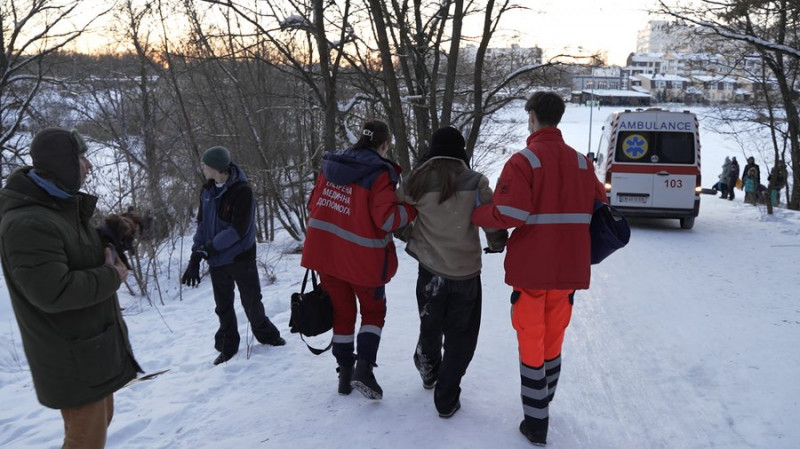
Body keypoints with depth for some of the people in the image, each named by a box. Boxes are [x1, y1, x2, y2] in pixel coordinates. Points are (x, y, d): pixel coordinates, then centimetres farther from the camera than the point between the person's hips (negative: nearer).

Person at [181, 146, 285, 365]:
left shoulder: (242, 191, -16)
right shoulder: (207, 191, 4)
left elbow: (238, 230, -21)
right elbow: (202, 225, 6)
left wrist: (207, 249, -22)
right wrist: (195, 257, -2)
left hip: (241, 258, -5)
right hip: (217, 260, 5)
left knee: (252, 302, 7)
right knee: (223, 307, 13)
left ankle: (266, 334, 31)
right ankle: (227, 346, 28)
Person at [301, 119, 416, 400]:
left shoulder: (332, 165, 4)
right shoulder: (380, 173, -15)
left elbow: (314, 205, 10)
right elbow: (387, 219, -20)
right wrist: (415, 206, -7)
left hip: (324, 251, 5)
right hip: (362, 256, -5)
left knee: (342, 311, 18)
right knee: (373, 310, 15)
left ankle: (345, 373, 23)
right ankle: (364, 368, -1)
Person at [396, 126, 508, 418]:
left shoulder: (417, 182, -7)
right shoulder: (475, 183, -12)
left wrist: (411, 234, 25)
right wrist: (497, 245, 16)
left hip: (430, 270, 2)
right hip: (466, 272, -2)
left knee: (430, 327, 24)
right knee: (460, 337, 12)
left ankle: (429, 372, 48)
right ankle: (446, 400, 14)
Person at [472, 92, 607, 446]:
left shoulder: (524, 161, -12)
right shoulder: (582, 162, 5)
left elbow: (508, 215, -21)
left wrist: (474, 214, -5)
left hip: (530, 268, -4)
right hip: (569, 268, 5)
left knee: (531, 344, 7)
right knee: (553, 341, 19)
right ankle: (542, 408, 33)